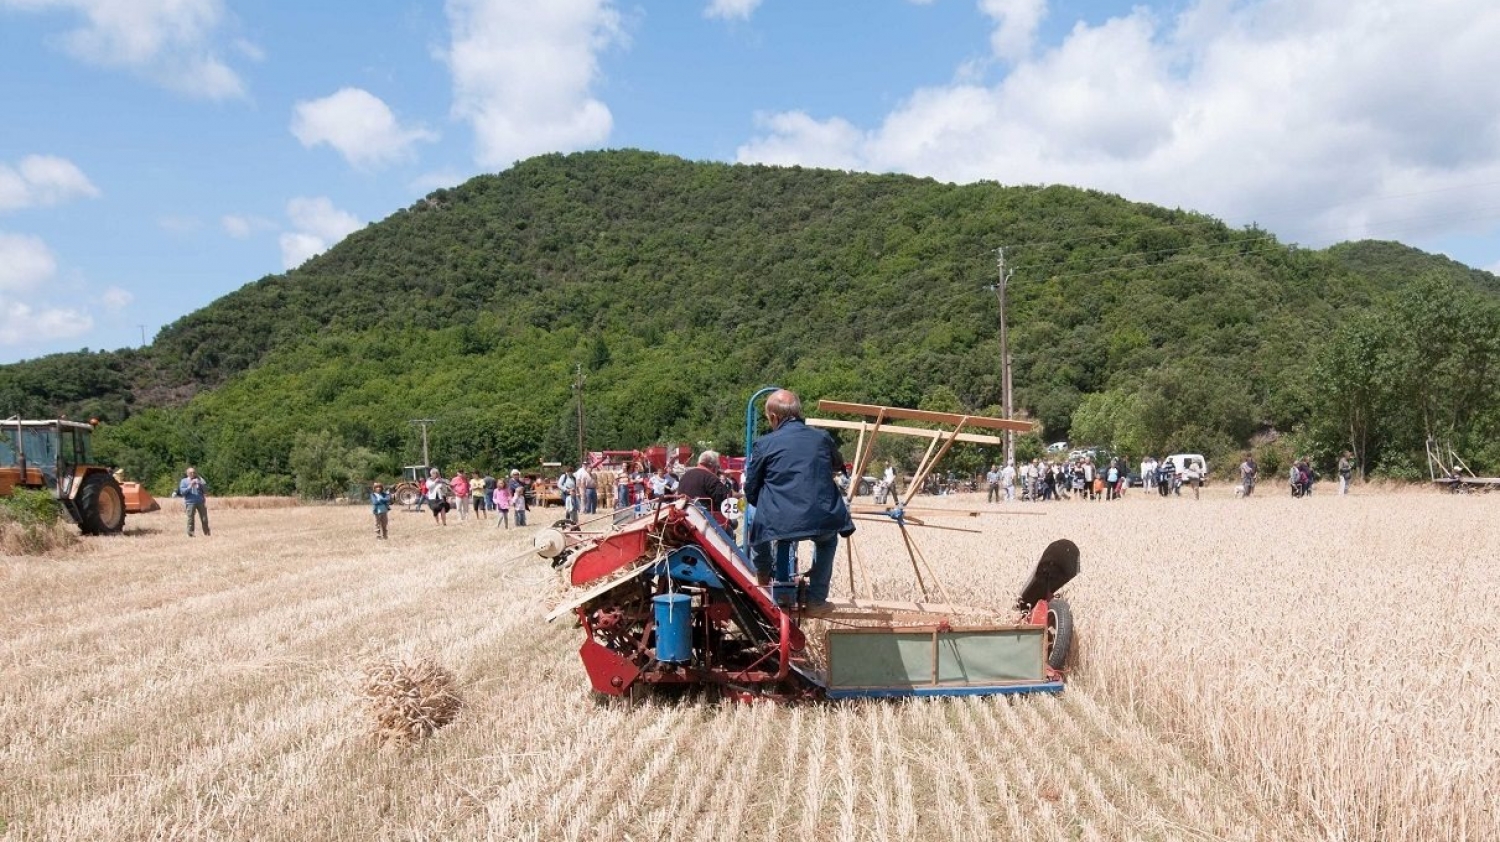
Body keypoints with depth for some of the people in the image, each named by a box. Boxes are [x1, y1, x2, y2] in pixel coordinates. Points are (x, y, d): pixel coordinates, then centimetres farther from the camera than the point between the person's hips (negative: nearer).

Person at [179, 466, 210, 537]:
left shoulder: (199, 479, 11)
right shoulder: (184, 481, 6)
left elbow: (205, 489, 3)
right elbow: (182, 492, -5)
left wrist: (200, 483, -12)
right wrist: (190, 486, -17)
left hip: (200, 502, 2)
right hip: (190, 503, -2)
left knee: (204, 519, 4)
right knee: (190, 519, -5)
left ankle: (206, 533, 15)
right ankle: (190, 534, 0)